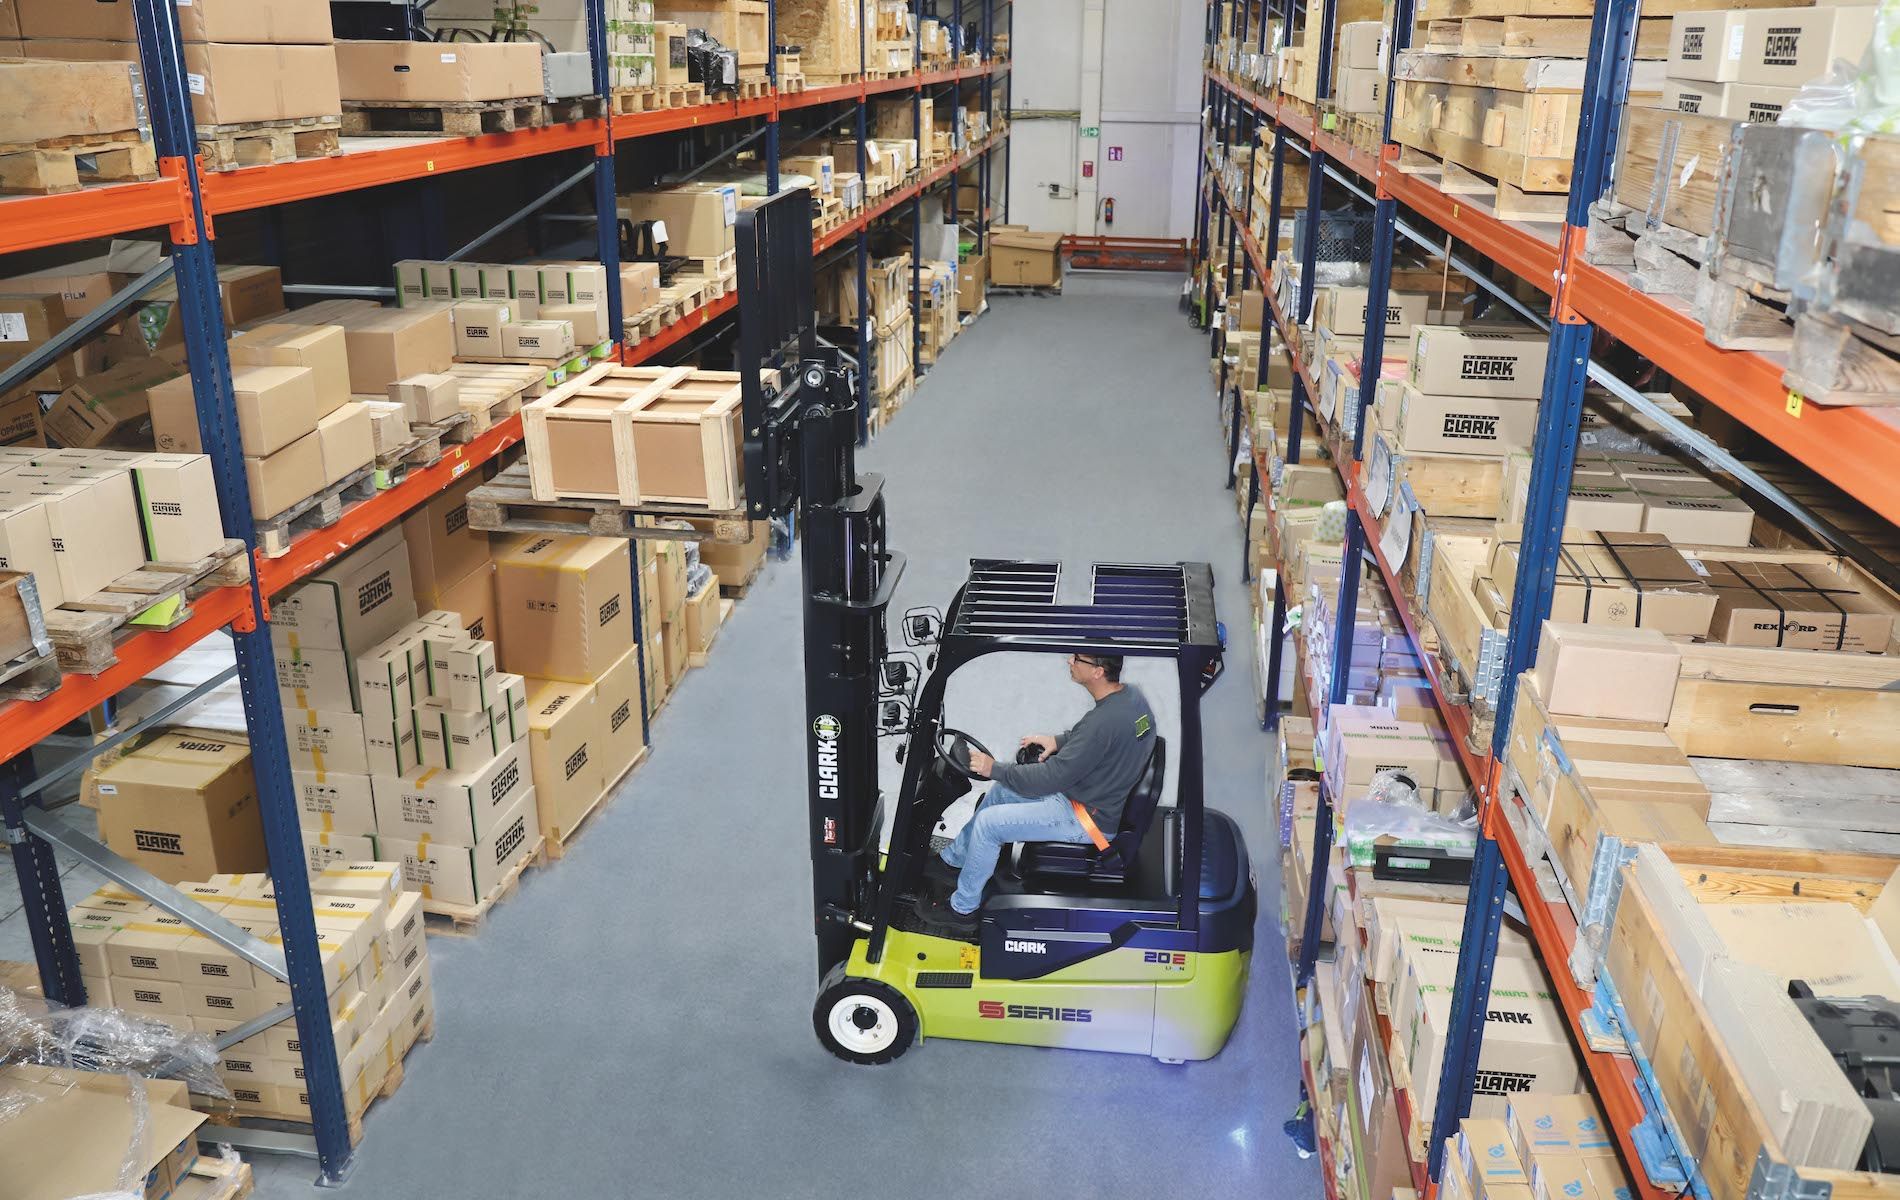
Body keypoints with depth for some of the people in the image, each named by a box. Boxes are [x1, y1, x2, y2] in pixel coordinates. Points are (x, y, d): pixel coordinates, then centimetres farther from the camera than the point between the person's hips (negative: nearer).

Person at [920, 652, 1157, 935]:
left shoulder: (1103, 721, -32)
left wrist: (995, 769, -15)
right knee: (1001, 790, 19)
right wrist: (1058, 740, 5)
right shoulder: (1131, 694, -4)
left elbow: (1050, 778, -25)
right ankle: (952, 860, 34)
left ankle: (962, 909, 10)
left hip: (1088, 820, -10)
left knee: (988, 823, -7)